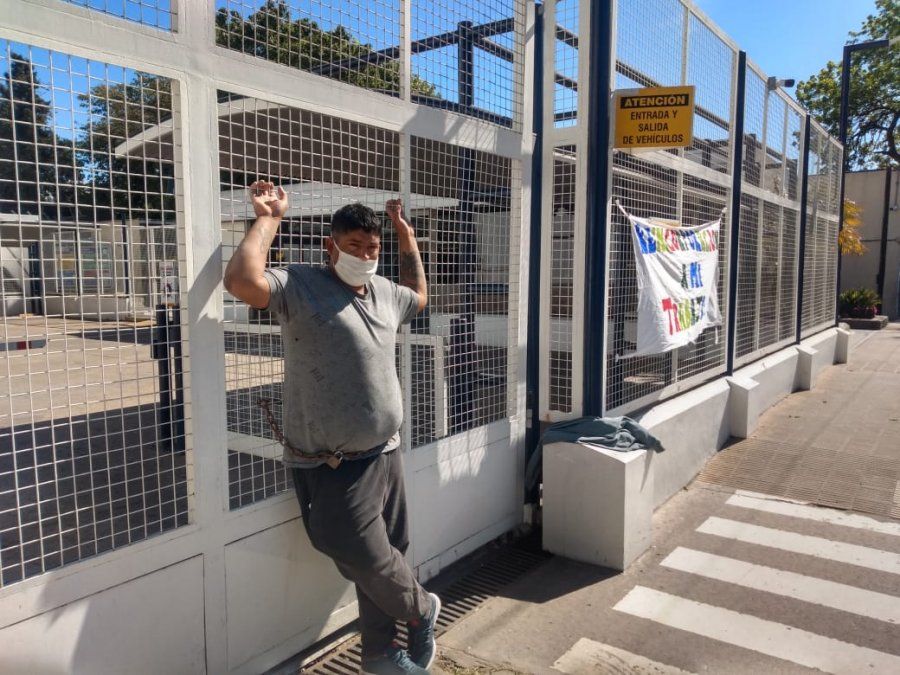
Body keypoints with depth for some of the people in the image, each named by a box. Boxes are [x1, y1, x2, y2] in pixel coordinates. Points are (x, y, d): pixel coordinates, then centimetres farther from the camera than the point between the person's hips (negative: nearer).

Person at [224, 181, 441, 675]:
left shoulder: (385, 293, 10)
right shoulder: (300, 287, -11)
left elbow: (419, 297, 32)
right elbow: (241, 281, -29)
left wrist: (407, 237, 25)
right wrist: (268, 219, -17)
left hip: (384, 455, 7)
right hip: (331, 469, -7)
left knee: (383, 560, 17)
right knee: (373, 563, -3)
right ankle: (423, 610, 29)